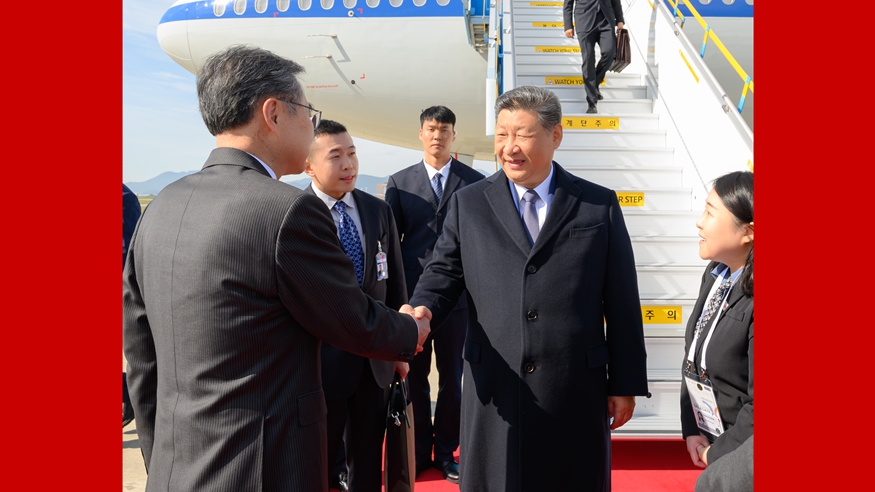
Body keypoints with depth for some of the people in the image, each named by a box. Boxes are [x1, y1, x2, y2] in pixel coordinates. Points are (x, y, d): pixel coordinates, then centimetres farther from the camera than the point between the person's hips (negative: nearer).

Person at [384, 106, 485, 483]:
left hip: (458, 295, -1)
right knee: (414, 377, 10)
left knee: (452, 378, 9)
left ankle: (446, 451, 25)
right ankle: (419, 450, 26)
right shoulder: (399, 182, 7)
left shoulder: (475, 182, 4)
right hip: (412, 295, 1)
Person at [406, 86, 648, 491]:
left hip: (576, 393, 0)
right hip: (494, 393, 1)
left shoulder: (600, 205, 3)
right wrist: (422, 309, -18)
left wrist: (626, 383, 3)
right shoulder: (468, 204, 6)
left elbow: (622, 304, 3)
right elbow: (445, 271, 5)